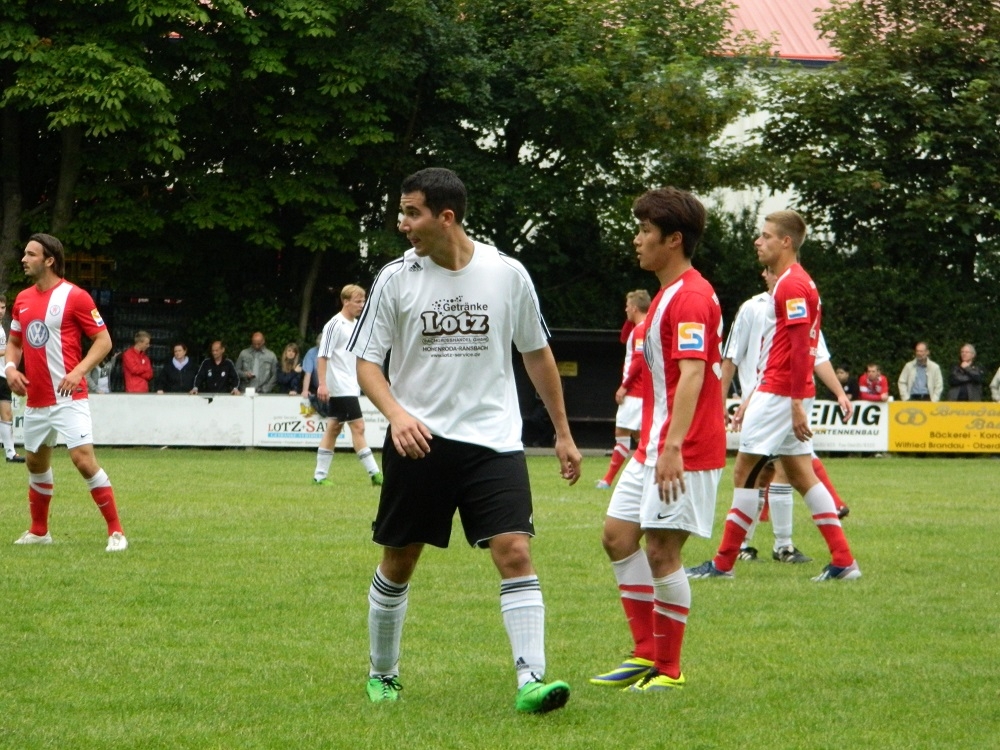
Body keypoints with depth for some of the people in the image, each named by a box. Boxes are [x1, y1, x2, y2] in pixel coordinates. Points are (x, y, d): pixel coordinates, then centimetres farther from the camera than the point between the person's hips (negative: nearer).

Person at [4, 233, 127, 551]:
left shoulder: (75, 296, -10)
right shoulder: (23, 299, 10)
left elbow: (103, 340, -9)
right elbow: (14, 341, 21)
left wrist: (78, 371, -22)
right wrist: (10, 367, 0)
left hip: (68, 398, -7)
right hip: (35, 400, 7)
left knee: (84, 460, -16)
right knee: (36, 463, 16)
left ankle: (116, 531, -10)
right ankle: (39, 531, 31)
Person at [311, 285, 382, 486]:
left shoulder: (356, 324, 14)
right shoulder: (335, 325, -13)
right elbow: (323, 355, -16)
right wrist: (322, 383, -22)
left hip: (351, 386, 9)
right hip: (340, 387, -9)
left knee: (334, 428, 10)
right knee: (358, 427, -10)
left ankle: (320, 475, 14)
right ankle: (374, 474, -11)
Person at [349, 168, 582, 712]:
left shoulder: (507, 274, 0)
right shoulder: (396, 279, -2)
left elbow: (537, 354, 12)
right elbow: (366, 361, 0)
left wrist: (562, 432, 14)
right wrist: (396, 413, -19)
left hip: (493, 439, 0)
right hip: (418, 440, 0)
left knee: (515, 553, -14)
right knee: (398, 563, 9)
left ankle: (531, 681, -17)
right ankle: (382, 675, 27)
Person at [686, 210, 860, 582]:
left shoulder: (792, 285, -14)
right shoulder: (793, 282, 18)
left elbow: (801, 348, -21)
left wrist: (797, 404, -23)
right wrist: (754, 398, 25)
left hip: (780, 394, -10)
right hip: (785, 394, 10)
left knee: (745, 471, -4)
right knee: (800, 473, 9)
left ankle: (723, 563, 0)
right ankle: (843, 561, 6)